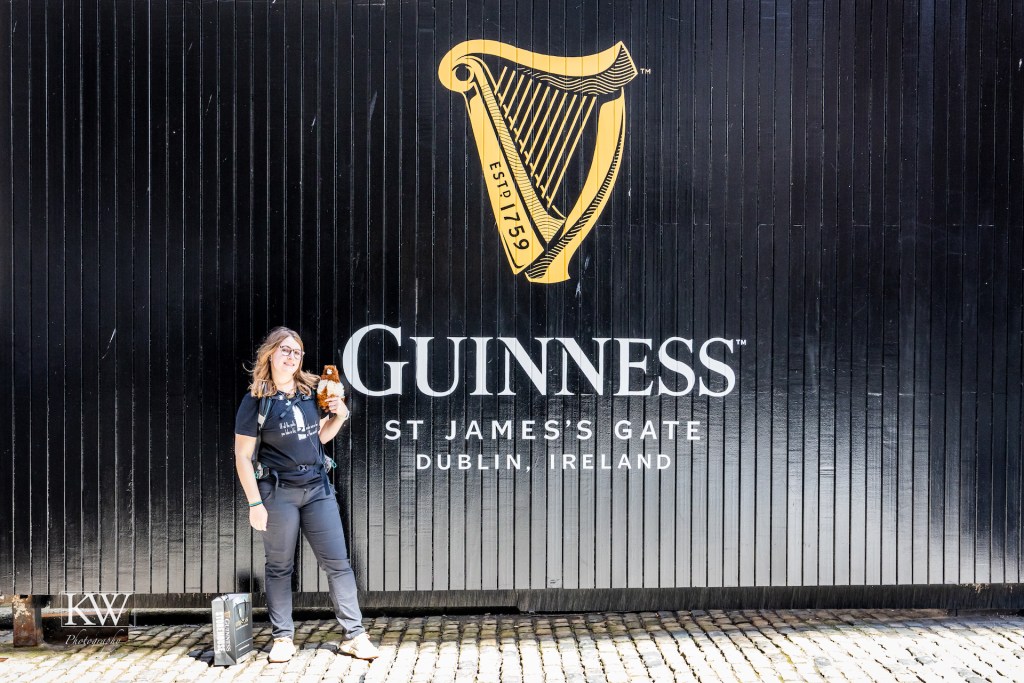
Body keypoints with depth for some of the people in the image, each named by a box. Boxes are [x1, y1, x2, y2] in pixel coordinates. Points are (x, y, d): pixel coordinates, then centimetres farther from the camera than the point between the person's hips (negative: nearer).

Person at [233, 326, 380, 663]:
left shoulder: (311, 391, 6)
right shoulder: (257, 400, -7)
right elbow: (242, 456, -6)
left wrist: (340, 415, -1)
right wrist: (255, 503, -9)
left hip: (317, 487, 4)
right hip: (279, 493, -3)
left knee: (338, 562, 3)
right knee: (279, 568, 9)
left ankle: (354, 635, 12)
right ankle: (283, 638, 23)